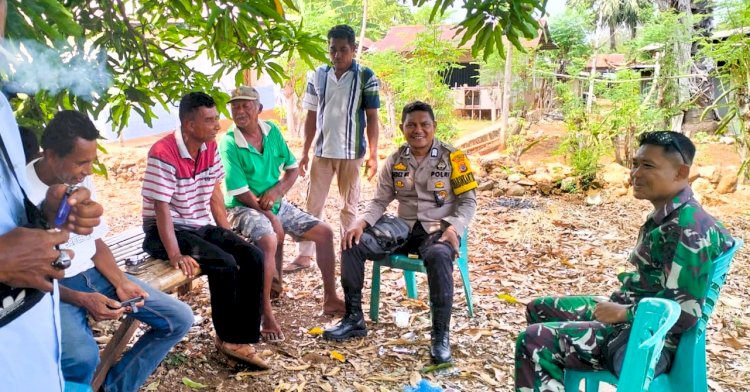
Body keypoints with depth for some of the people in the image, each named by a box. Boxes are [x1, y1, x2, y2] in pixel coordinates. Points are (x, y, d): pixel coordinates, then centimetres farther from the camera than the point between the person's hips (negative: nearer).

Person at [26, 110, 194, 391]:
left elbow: (95, 242, 11)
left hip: (93, 273, 7)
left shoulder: (82, 180, 3)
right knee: (82, 357, -37)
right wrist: (81, 299, -23)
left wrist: (120, 282, -5)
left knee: (180, 319, -1)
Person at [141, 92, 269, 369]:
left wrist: (229, 236, 2)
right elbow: (161, 208, -23)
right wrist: (175, 255, -29)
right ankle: (229, 338, -6)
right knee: (224, 264, -27)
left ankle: (242, 338, -6)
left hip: (201, 226, 7)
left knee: (253, 257, -12)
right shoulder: (163, 154, -21)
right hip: (165, 231, -7)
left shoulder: (210, 147, 2)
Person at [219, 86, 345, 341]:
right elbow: (241, 193, -17)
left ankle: (330, 298, 13)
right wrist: (272, 218, -17)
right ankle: (266, 315, -29)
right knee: (269, 242, -37)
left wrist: (277, 190, -13)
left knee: (324, 232, 1)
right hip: (245, 208, -7)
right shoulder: (229, 143, -14)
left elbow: (293, 169, 7)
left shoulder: (272, 131, 3)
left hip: (277, 204, 7)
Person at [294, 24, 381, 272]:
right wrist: (305, 151, 6)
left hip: (352, 152, -3)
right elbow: (311, 116, 8)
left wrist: (373, 155, -8)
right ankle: (305, 255, 14)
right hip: (322, 151, 3)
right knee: (313, 204, 6)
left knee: (349, 206, 10)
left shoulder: (366, 77, -5)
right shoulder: (318, 76, 3)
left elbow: (372, 117, -4)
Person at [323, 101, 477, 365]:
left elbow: (468, 200, -4)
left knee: (438, 256, -40)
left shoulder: (452, 158, -4)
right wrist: (361, 223, -12)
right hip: (404, 227, 4)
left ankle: (441, 335, -28)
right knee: (353, 244, -14)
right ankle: (354, 318, -3)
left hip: (438, 230, -4)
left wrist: (454, 228, -22)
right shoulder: (395, 161, 6)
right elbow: (380, 200, 8)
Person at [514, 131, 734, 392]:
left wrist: (622, 312, -15)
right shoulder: (667, 215, 6)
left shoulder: (687, 227, -22)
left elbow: (685, 312, -27)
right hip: (631, 315, 10)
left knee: (532, 342, -20)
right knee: (538, 309, 19)